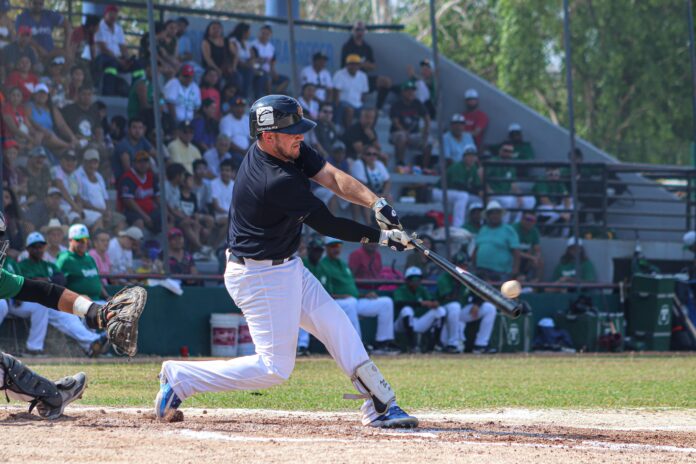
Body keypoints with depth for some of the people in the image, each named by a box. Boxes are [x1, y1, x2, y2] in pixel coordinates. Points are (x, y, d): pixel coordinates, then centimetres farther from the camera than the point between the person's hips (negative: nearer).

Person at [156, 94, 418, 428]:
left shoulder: (290, 150, -2)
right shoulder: (276, 181, -30)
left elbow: (333, 178, -8)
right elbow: (326, 224, -21)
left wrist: (376, 203, -23)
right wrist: (379, 237, -12)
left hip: (286, 267, 10)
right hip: (261, 278, -10)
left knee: (336, 326, 9)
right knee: (275, 369, -5)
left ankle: (380, 405, 12)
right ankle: (180, 377, 1)